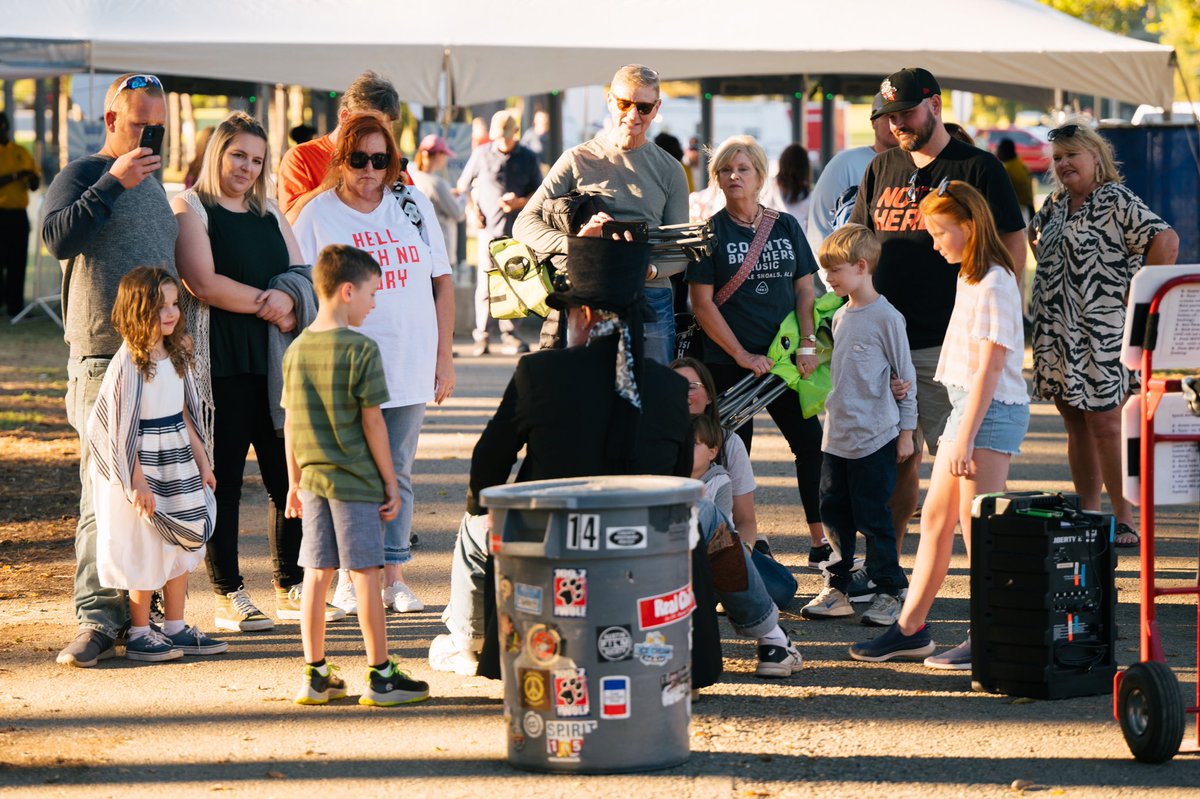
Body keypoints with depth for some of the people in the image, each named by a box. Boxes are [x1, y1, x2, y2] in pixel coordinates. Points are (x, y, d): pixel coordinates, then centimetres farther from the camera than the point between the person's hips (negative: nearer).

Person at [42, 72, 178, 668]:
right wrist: (113, 182, -23)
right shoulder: (82, 176, -1)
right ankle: (97, 618, -13)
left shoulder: (155, 184, 20)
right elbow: (58, 238, -20)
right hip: (103, 358, -7)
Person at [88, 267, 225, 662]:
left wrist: (201, 461, 15)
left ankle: (176, 628, 21)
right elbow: (121, 426, -17)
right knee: (146, 552, 0)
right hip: (144, 465, -8)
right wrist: (137, 482, -18)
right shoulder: (128, 363, -18)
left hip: (179, 464, 8)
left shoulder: (176, 355, 6)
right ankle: (139, 634, 12)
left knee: (182, 545, 12)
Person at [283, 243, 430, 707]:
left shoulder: (296, 350, 6)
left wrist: (295, 482, 17)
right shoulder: (361, 351, -12)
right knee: (365, 575, 0)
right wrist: (390, 481, -4)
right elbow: (372, 422, -11)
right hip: (356, 479, -6)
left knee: (316, 574, 9)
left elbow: (291, 422, 10)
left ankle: (315, 675, 13)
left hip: (313, 478, 6)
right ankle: (380, 676, 6)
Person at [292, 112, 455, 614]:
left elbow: (442, 283, 12)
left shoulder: (414, 207, 8)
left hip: (409, 371, 3)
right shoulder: (316, 216, -1)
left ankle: (394, 576, 13)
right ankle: (348, 578, 11)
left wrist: (444, 358, 8)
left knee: (396, 474, 7)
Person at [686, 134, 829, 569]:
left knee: (812, 444, 0)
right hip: (728, 363, -3)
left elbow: (804, 290, 9)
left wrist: (807, 346, -6)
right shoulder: (711, 232, -2)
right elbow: (702, 304, -5)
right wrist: (743, 356, -12)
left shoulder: (785, 226, 9)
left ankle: (820, 540, 8)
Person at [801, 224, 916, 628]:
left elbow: (905, 378, -7)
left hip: (875, 439, -7)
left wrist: (906, 431, -6)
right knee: (834, 514, 9)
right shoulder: (840, 317, 12)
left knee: (873, 518, -3)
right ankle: (836, 589, 17)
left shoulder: (886, 317, -10)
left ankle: (889, 591, 6)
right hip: (836, 437, 7)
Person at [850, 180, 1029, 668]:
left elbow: (990, 368, -19)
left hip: (993, 409, -10)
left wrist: (965, 438, -21)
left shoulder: (993, 285, -15)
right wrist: (959, 430, 16)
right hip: (965, 404, 10)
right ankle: (910, 628, 18)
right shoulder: (969, 279, 15)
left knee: (976, 525, -7)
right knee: (935, 517, 11)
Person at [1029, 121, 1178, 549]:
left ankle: (1124, 519, -3)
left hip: (1101, 334, -8)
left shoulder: (1117, 201, -10)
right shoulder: (1057, 204, 14)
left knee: (1105, 422, -8)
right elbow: (1034, 234, 36)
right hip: (1056, 333, 8)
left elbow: (1166, 240, -21)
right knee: (1075, 425, 10)